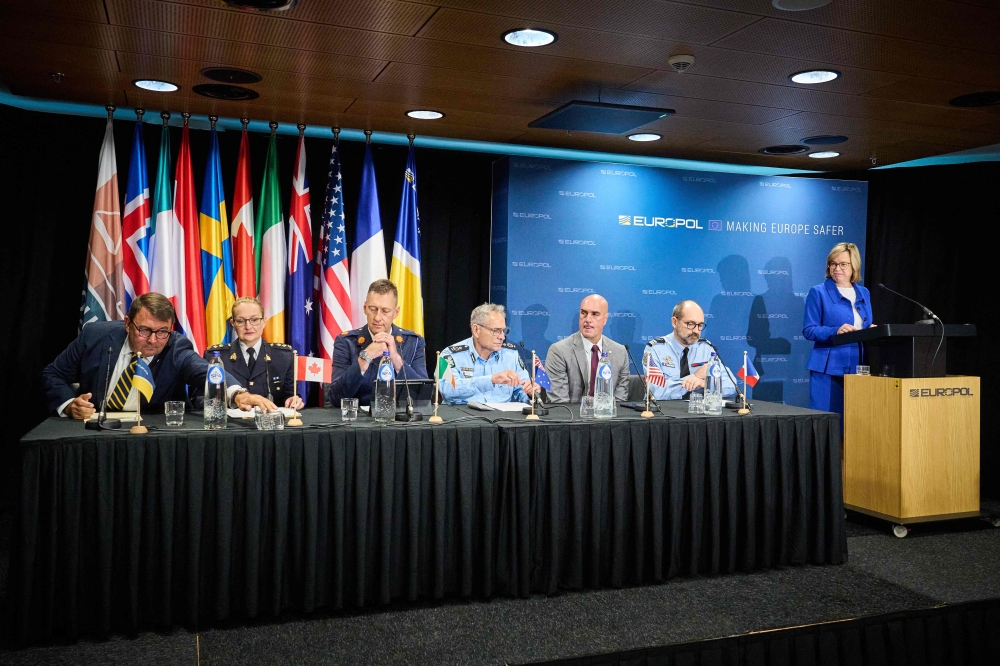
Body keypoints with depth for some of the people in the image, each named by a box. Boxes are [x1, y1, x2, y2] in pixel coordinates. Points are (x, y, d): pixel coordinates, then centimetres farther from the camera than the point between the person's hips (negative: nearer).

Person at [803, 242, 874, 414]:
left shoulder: (864, 293, 14)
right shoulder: (818, 292, -2)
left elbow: (868, 327, 20)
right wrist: (836, 331, -23)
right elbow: (809, 330, -8)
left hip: (858, 366, 5)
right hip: (828, 368, -5)